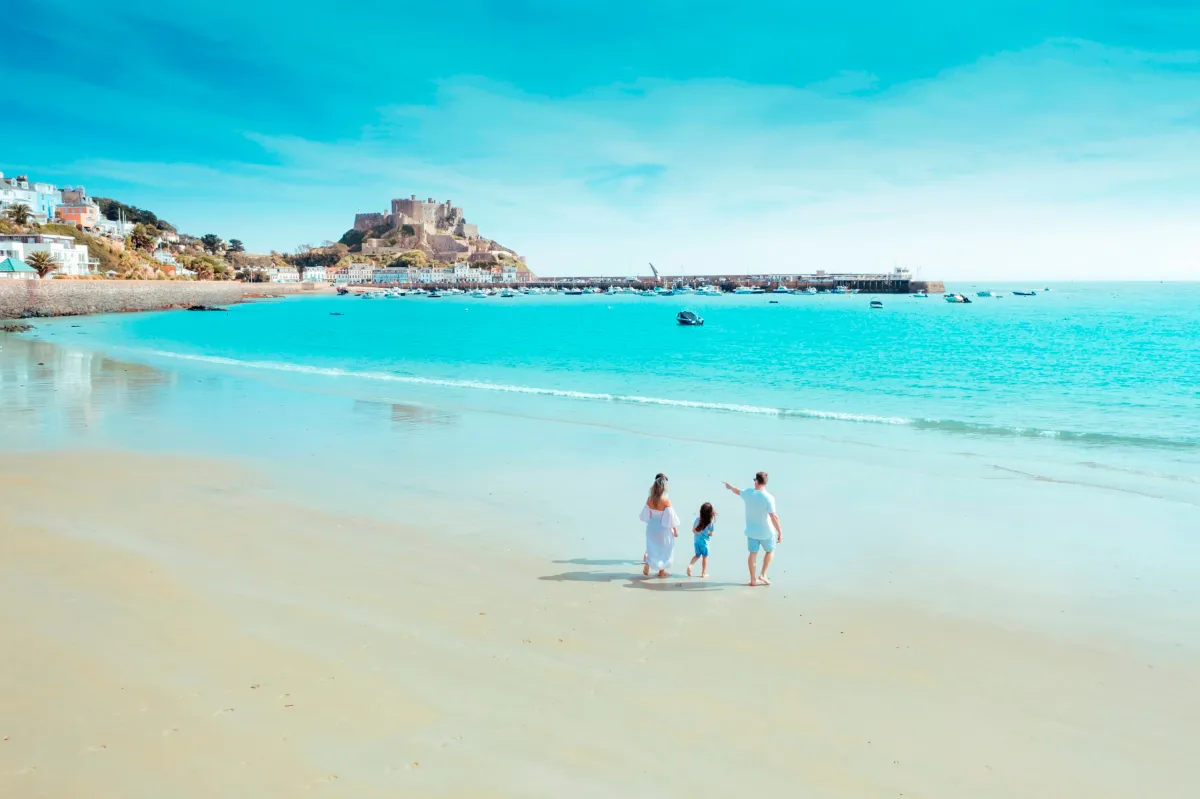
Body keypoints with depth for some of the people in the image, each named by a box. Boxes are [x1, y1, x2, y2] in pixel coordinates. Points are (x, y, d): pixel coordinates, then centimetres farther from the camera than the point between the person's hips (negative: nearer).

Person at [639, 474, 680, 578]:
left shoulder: (649, 500, -9)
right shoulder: (666, 501, -23)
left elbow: (646, 515, 2)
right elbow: (671, 518, -17)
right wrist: (675, 530, -4)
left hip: (651, 527, 4)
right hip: (663, 528, -4)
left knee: (652, 547, 23)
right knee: (664, 549, 16)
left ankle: (647, 566, 11)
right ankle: (661, 571, 25)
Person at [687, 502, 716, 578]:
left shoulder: (698, 519, -5)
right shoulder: (711, 521, -14)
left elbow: (693, 530, 2)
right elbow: (711, 534, -9)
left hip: (696, 541, 4)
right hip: (704, 542, -4)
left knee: (697, 555, 23)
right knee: (705, 557, 12)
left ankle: (690, 565, 1)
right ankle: (704, 573, 17)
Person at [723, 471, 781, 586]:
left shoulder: (748, 493, -7)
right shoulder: (768, 498, -21)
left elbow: (737, 491, 16)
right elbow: (773, 517, -24)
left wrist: (730, 486, 38)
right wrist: (780, 532, -17)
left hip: (751, 531, 4)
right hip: (766, 532, -3)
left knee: (753, 553, 12)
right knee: (770, 551, 19)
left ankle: (753, 579, 18)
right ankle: (762, 574, 14)